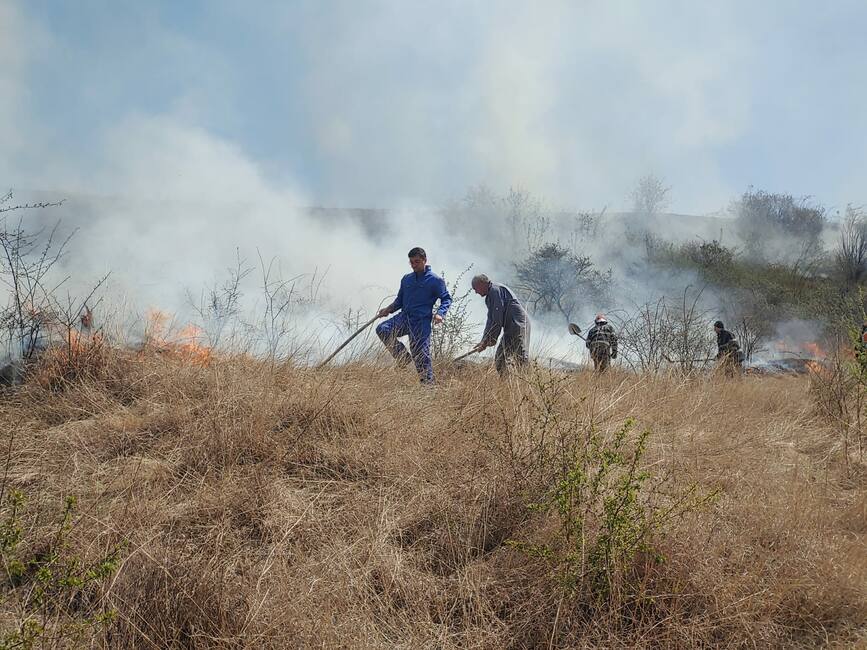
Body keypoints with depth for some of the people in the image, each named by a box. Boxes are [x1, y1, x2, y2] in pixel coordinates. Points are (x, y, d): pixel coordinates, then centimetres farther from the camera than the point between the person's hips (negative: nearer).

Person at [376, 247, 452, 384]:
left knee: (422, 357, -6)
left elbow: (446, 299, 3)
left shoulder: (435, 280, 0)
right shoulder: (406, 279, 15)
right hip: (404, 317, 5)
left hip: (422, 322, -5)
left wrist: (440, 314, -15)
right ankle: (403, 357, -5)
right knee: (382, 329, -19)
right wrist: (389, 309, 4)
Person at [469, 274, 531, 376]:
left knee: (521, 358, -14)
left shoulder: (496, 290, -10)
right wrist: (484, 340, 19)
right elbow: (491, 320, 25)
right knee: (499, 359, 9)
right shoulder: (490, 296, 21)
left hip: (517, 324, -10)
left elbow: (497, 319, -16)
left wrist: (491, 340, -12)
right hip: (510, 329, 10)